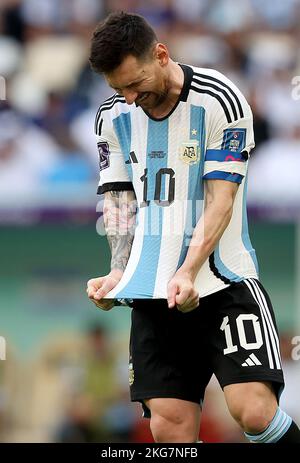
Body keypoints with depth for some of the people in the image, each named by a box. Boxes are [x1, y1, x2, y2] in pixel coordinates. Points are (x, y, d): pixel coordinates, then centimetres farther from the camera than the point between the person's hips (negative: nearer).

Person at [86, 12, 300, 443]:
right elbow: (120, 200, 13)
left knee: (254, 410, -20)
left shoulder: (220, 100, -10)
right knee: (170, 426, -5)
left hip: (223, 279, -4)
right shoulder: (113, 116, 7)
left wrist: (188, 272, -25)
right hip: (152, 291, 4)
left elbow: (220, 201, -13)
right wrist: (118, 272, -3)